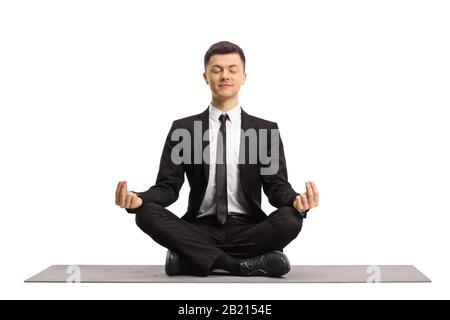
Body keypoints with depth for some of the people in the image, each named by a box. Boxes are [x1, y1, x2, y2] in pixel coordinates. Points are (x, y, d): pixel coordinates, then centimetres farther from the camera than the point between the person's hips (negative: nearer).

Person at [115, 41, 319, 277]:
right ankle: (246, 264, -27)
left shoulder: (265, 130, 8)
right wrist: (138, 199, -20)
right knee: (147, 213, -27)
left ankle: (193, 259, -21)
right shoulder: (183, 129, 8)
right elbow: (168, 187, 3)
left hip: (247, 229, 0)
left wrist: (297, 201, -25)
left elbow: (277, 186, 0)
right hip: (200, 229, 0)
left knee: (291, 218, -30)